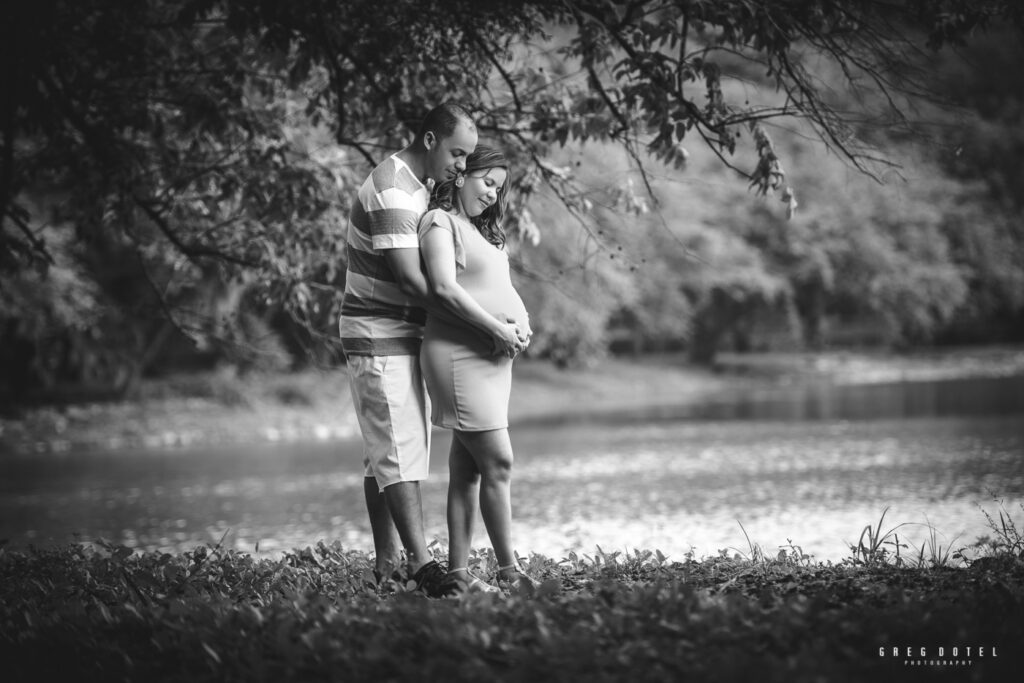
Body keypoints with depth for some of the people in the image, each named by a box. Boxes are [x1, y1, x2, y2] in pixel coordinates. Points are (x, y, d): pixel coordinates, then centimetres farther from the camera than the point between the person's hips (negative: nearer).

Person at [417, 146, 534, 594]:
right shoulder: (440, 222, -6)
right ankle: (508, 573, -8)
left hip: (492, 359, 9)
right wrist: (497, 328, -18)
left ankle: (459, 573, 9)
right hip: (459, 354, -9)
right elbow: (445, 288, -18)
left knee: (467, 469, 7)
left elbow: (498, 289, 20)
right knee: (497, 462, -11)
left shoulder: (480, 230, 22)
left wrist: (522, 322, -1)